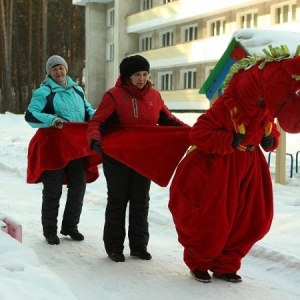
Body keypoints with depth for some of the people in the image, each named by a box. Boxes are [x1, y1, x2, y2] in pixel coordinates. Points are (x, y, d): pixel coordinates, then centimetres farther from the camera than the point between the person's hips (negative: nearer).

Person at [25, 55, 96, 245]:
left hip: (77, 146, 6)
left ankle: (70, 226, 27)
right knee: (53, 190, 2)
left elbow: (88, 110, 18)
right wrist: (51, 119, -32)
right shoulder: (44, 92, -5)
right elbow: (30, 115, -15)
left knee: (78, 187, 11)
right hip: (54, 146, -5)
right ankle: (50, 231, 15)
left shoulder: (77, 90, 13)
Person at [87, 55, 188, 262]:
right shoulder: (114, 96, -12)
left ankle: (139, 245, 22)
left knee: (141, 202, 11)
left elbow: (168, 120, 13)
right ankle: (114, 247, 16)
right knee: (117, 201, 6)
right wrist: (95, 139, -35)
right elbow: (97, 122, -16)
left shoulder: (154, 96, 3)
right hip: (117, 158, -4)